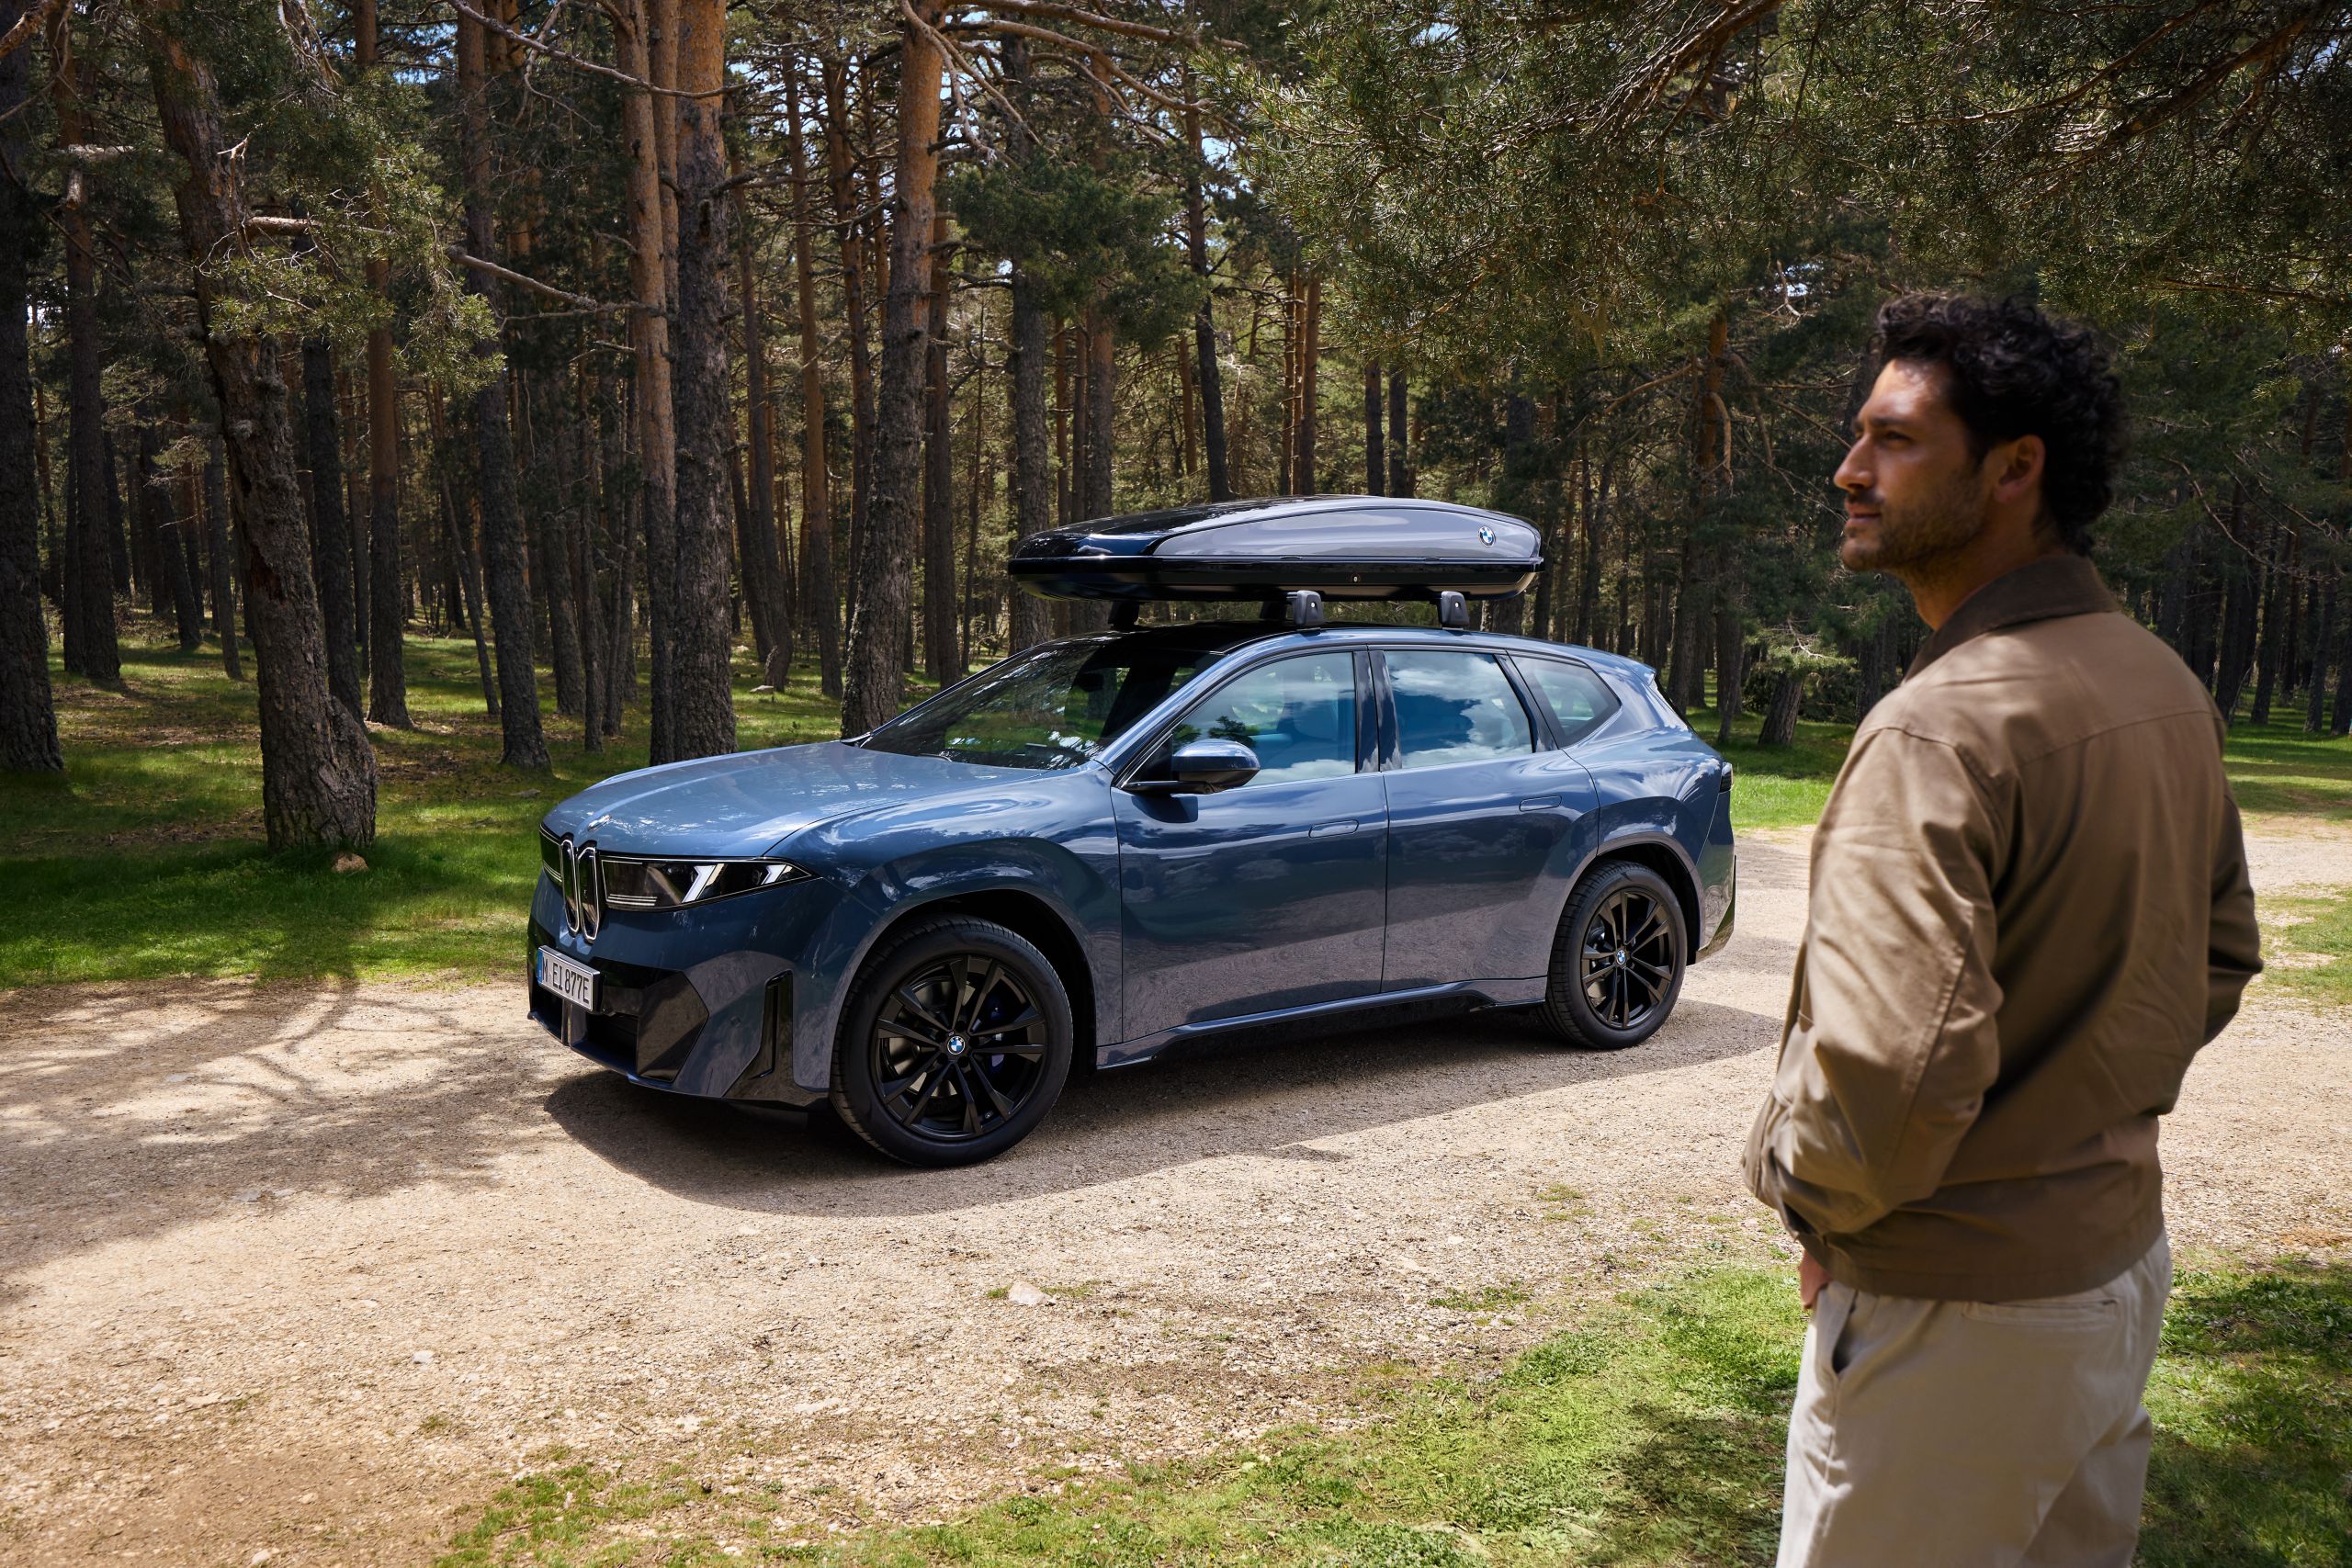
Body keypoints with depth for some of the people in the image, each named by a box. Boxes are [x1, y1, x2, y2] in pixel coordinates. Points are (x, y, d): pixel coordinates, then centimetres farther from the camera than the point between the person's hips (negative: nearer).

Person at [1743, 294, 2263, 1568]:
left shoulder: (1941, 729, -27)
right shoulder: (2166, 687, 4)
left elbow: (1890, 1072, -33)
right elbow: (2219, 961, 16)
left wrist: (1798, 1183, -14)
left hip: (1960, 1315, -9)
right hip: (2125, 1259, 9)